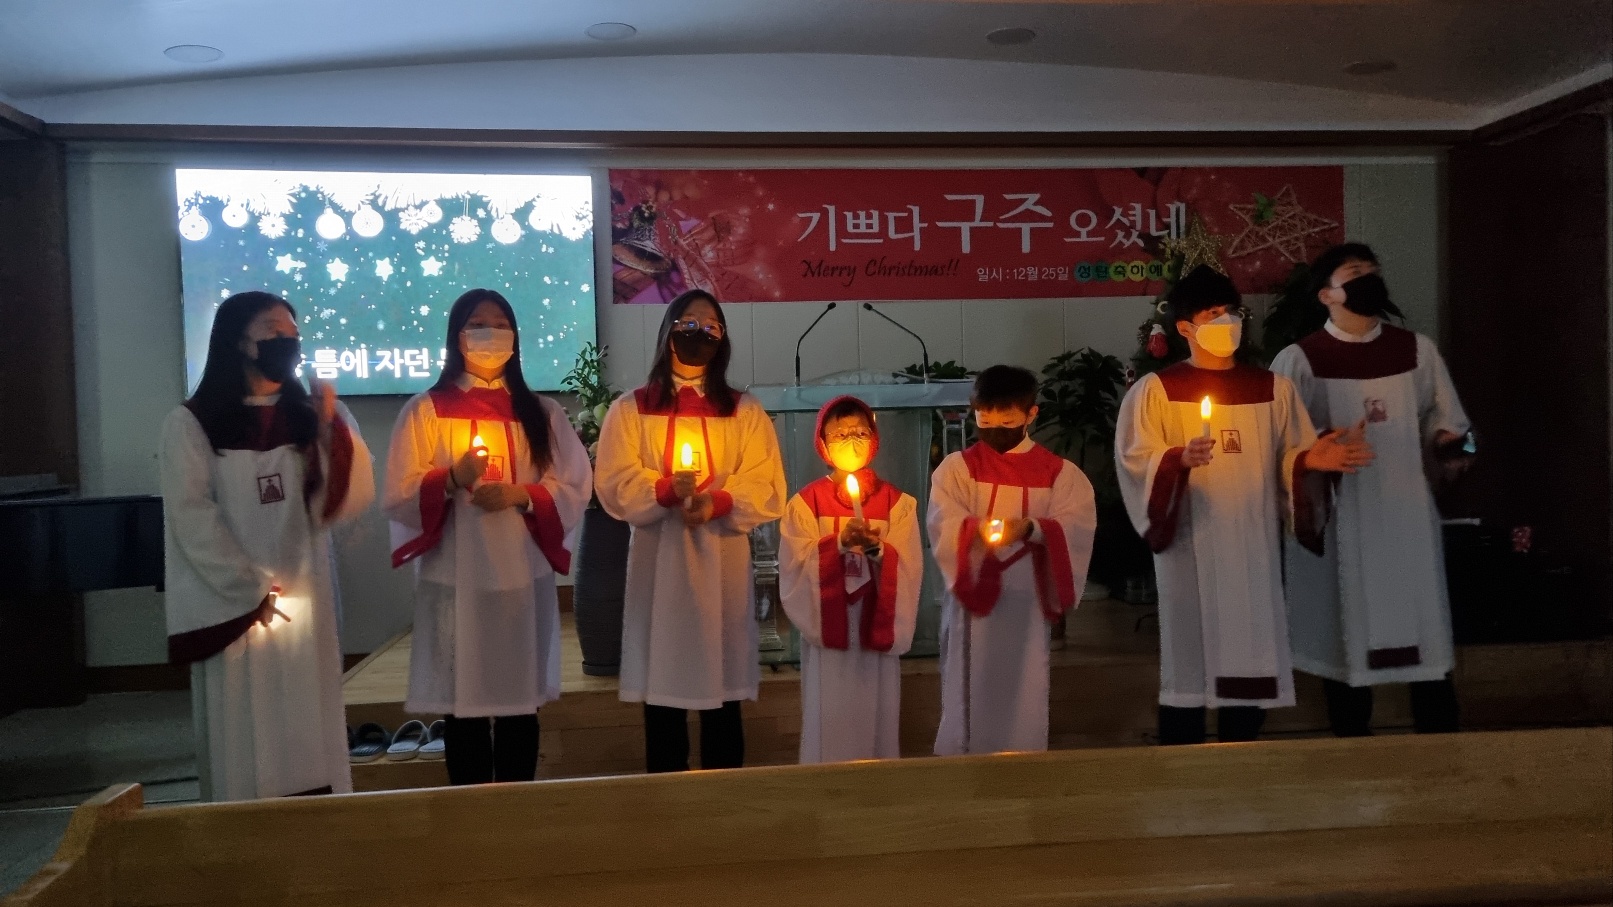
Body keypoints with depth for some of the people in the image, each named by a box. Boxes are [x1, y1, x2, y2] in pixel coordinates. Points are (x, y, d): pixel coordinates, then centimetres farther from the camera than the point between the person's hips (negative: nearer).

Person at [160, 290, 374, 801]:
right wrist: (253, 592, -12)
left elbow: (348, 501, -1)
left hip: (304, 603, 4)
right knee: (242, 742, 3)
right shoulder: (190, 424, -3)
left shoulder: (306, 416, 9)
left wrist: (332, 427, -13)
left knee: (310, 739, 6)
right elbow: (193, 522, -9)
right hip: (234, 606, -3)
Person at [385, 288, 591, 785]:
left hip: (524, 576, 2)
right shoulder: (425, 410, 5)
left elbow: (576, 489, 4)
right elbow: (398, 498, -1)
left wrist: (519, 494, -13)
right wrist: (451, 477, -19)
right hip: (452, 578, -1)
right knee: (462, 705, 2)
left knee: (520, 704, 7)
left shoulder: (542, 413, 10)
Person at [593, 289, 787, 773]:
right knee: (661, 693, 2)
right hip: (658, 562, 0)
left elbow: (766, 489, 1)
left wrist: (717, 502, -17)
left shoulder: (745, 411, 9)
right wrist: (665, 489, -20)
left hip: (723, 563, 1)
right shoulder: (631, 409, 6)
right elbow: (615, 486, -2)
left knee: (723, 695, 4)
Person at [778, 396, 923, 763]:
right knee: (828, 725, 2)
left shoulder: (898, 503, 4)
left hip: (878, 631, 1)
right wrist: (838, 544, -22)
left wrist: (877, 550, -23)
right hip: (826, 633, -1)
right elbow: (795, 570, -8)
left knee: (877, 722, 7)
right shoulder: (805, 504, 1)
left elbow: (909, 572, -5)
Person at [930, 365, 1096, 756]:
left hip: (1027, 600, 1)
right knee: (969, 692, 3)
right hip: (971, 596, -1)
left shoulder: (1059, 472, 6)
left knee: (1024, 693, 6)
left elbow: (1077, 525, -8)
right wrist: (977, 529, -30)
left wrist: (1031, 528, -26)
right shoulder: (956, 468, 4)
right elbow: (944, 525, -9)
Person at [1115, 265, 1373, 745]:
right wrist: (1179, 459, -26)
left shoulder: (1273, 389, 11)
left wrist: (1311, 459, -10)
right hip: (1190, 549, -4)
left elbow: (1290, 457, 11)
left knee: (1250, 661, 7)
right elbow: (1135, 460, -9)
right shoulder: (1156, 390, -1)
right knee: (1189, 664, -2)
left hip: (1253, 548, 4)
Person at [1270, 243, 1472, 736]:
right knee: (1346, 640, 6)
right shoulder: (1298, 360, -4)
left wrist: (1447, 446, -6)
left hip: (1408, 515, 3)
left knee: (1425, 636, 7)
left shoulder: (1417, 349, 7)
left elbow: (1443, 419, 15)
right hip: (1338, 520, -3)